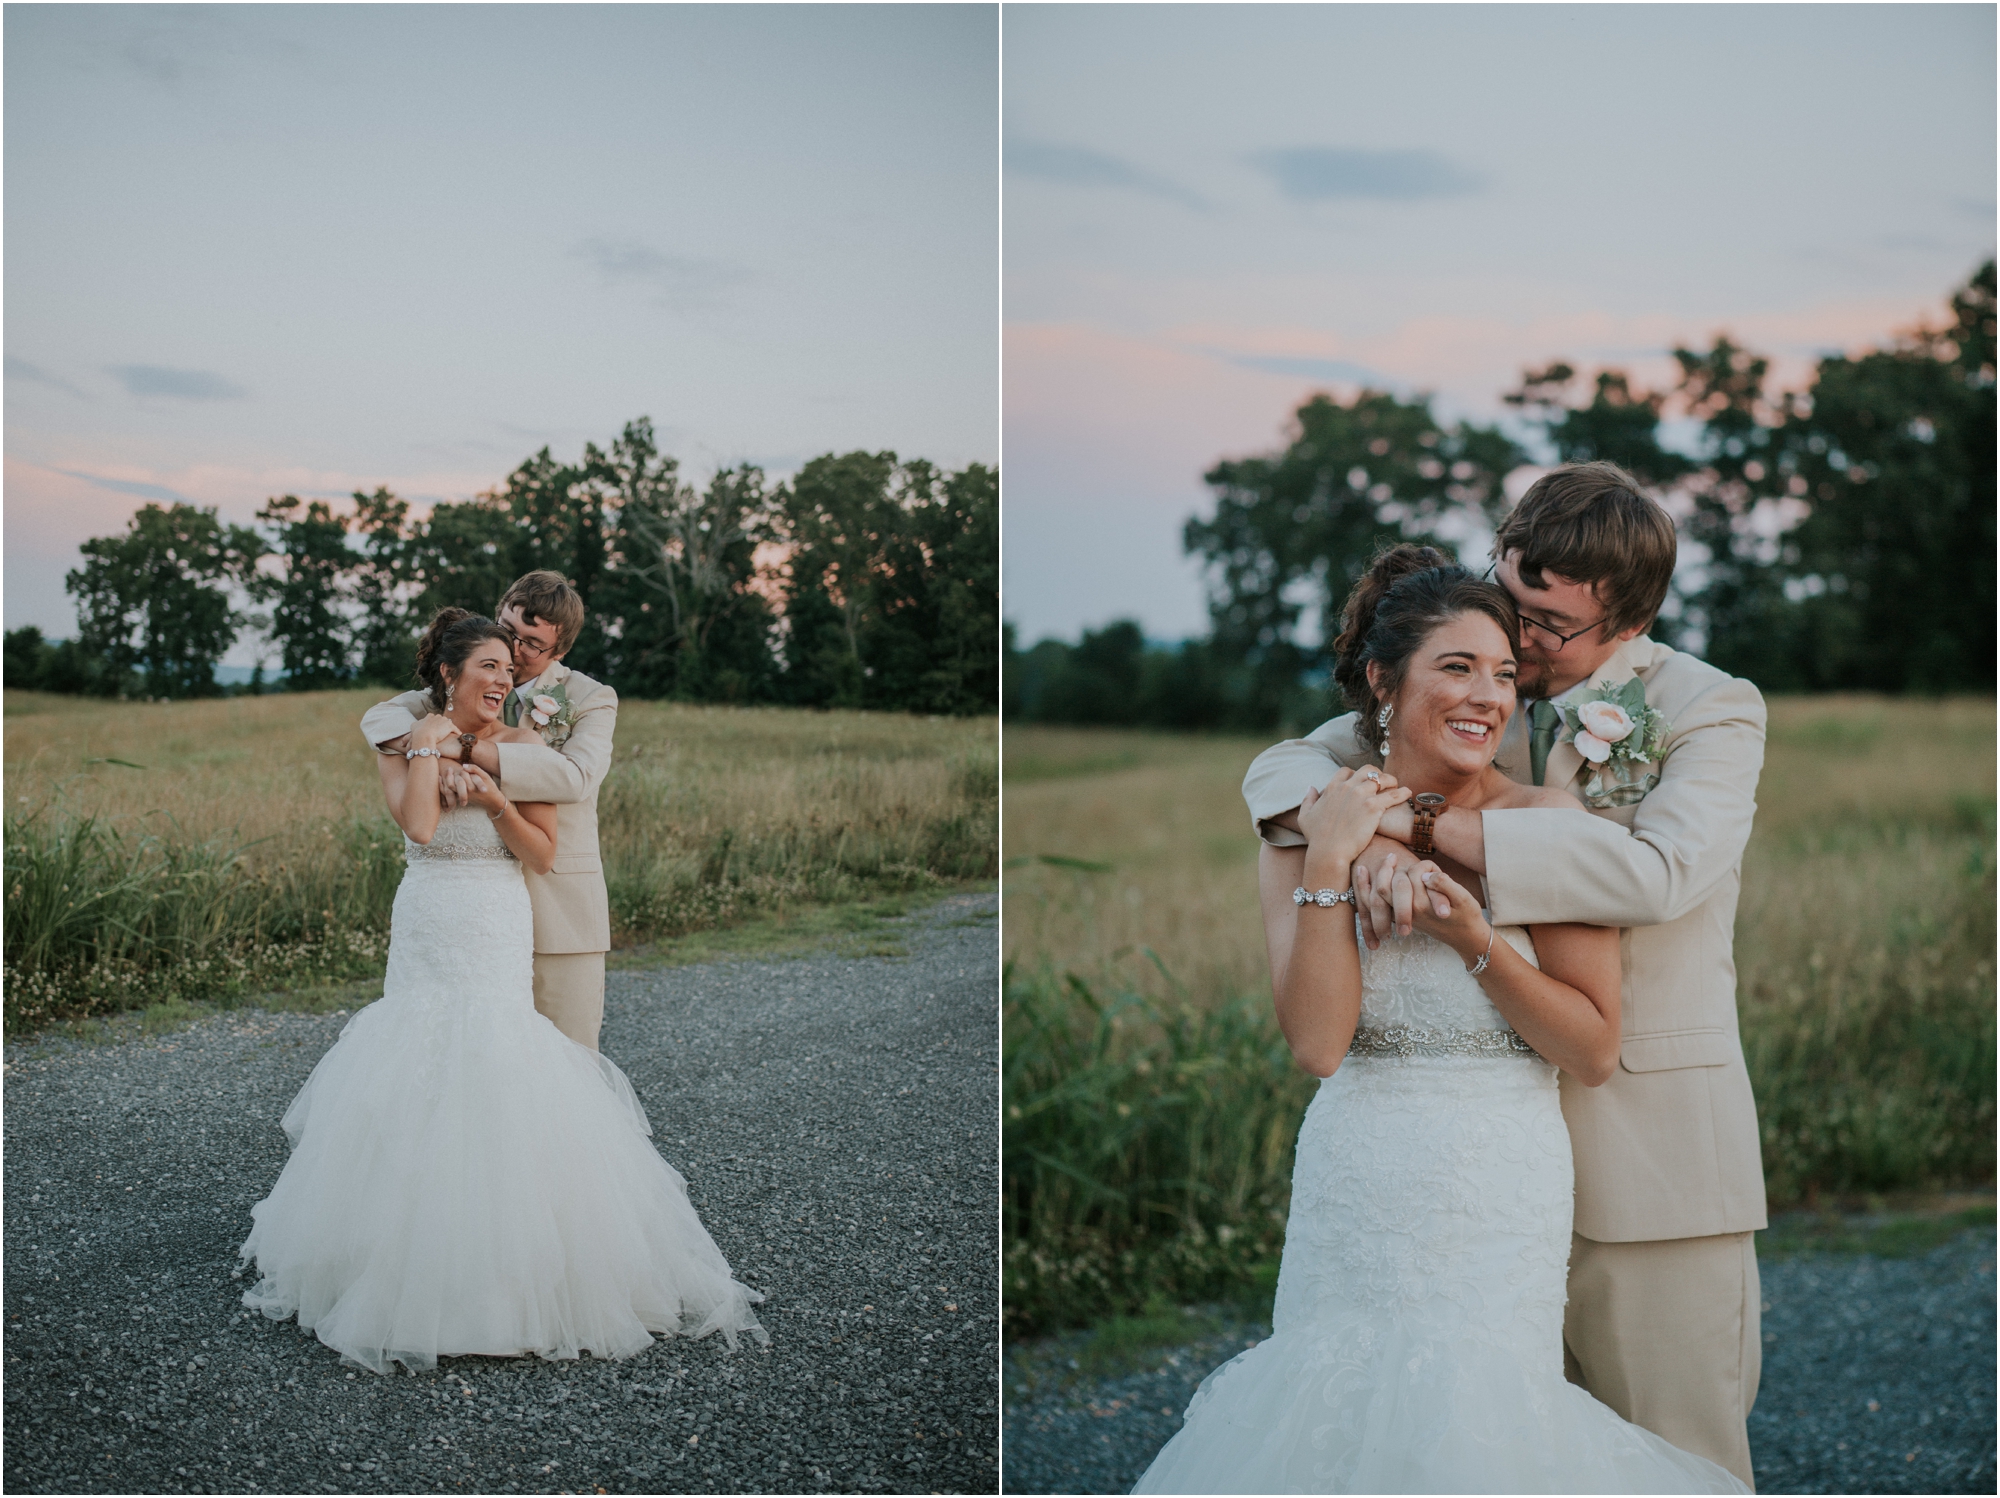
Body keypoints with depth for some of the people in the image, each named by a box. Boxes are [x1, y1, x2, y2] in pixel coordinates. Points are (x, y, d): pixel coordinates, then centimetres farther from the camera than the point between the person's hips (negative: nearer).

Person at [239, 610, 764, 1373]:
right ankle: (416, 1262, 12)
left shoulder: (522, 747, 2)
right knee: (413, 1098, 0)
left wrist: (495, 799, -14)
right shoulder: (404, 746, 3)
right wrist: (428, 744, -10)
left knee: (498, 1080, -8)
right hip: (424, 938, 1)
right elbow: (419, 826, -15)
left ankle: (512, 1271, 3)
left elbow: (544, 853, -1)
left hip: (499, 943, -1)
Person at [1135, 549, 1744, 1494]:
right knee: (1332, 1415, 5)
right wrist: (1329, 868, -16)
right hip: (1350, 1201, 2)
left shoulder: (1546, 824, -5)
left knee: (1473, 1421, -4)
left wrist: (1477, 941, -17)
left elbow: (1594, 1052, -5)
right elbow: (1318, 1044, -11)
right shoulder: (1304, 834, 0)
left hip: (1497, 1207, -1)